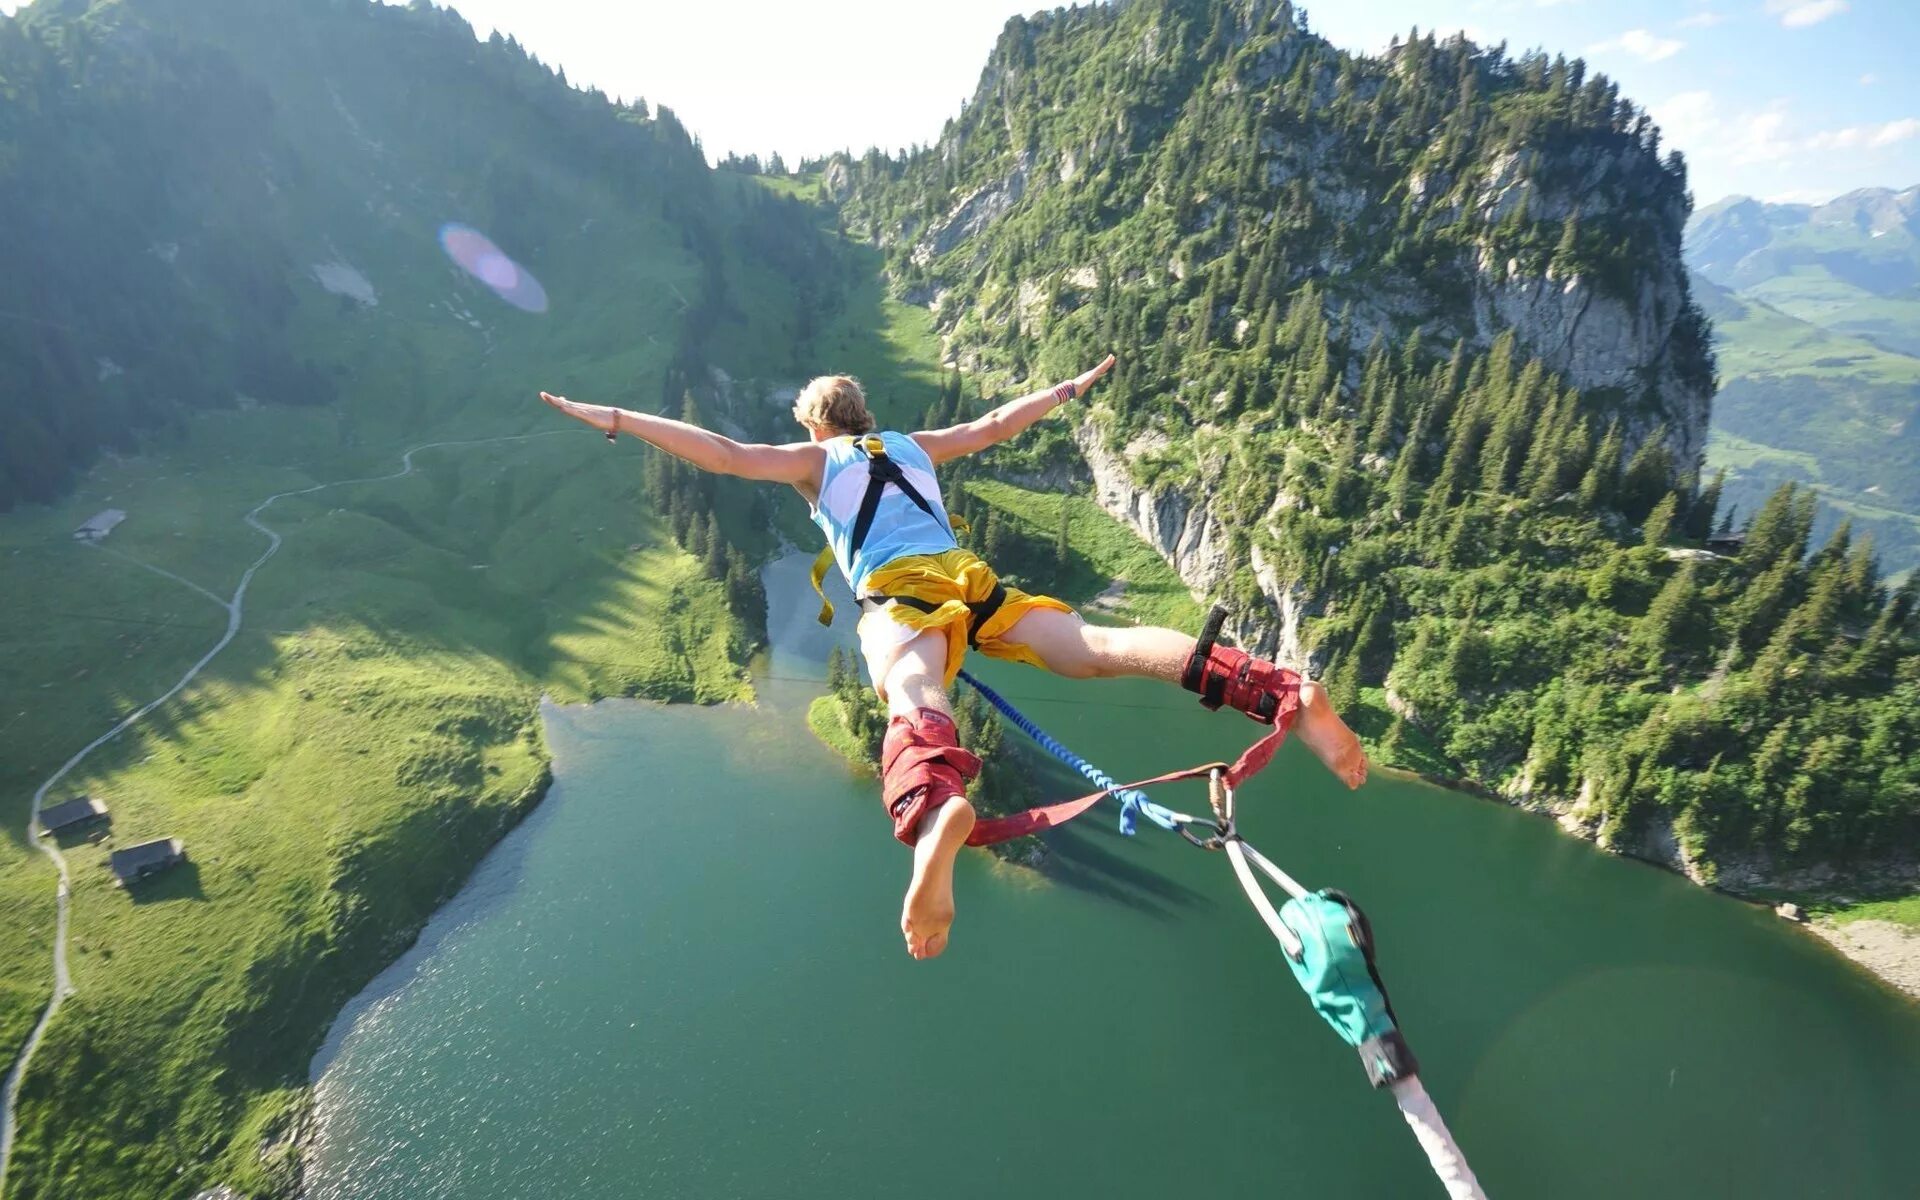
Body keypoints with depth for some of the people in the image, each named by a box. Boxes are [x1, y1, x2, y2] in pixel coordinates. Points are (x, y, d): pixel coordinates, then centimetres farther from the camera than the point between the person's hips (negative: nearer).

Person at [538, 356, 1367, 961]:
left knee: (913, 700, -33)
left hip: (897, 598, -4)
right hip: (973, 581, 4)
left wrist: (615, 419, 19)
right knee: (1094, 647, -13)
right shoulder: (914, 446, 32)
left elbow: (722, 454, 12)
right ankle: (1284, 693, -29)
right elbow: (998, 425, 40)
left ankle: (936, 810, -68)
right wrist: (1070, 389, 54)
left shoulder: (813, 459, 22)